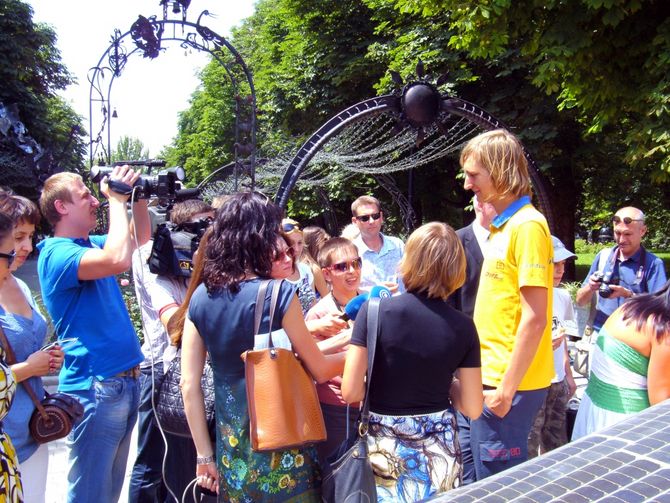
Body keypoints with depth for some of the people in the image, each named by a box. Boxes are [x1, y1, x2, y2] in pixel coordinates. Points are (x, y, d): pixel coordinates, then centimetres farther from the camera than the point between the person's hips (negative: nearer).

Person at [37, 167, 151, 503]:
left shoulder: (90, 244, 12)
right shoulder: (57, 253, -15)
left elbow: (141, 236, 26)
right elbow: (119, 260, -32)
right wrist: (117, 199, -20)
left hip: (124, 380, 9)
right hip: (95, 386, -9)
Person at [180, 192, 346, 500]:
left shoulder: (200, 298, -2)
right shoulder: (278, 294, -16)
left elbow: (189, 384, -1)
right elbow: (320, 371, -7)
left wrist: (205, 455, 7)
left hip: (231, 445, 5)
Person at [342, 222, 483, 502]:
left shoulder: (374, 311, -15)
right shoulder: (463, 326, -9)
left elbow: (350, 392, -15)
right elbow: (472, 408, -4)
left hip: (385, 451, -1)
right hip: (438, 451, 2)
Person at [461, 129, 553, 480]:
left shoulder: (527, 226, -16)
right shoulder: (502, 226, 12)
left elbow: (534, 319, -20)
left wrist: (506, 389, -19)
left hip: (508, 384, -9)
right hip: (492, 377, 9)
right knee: (485, 475, 19)